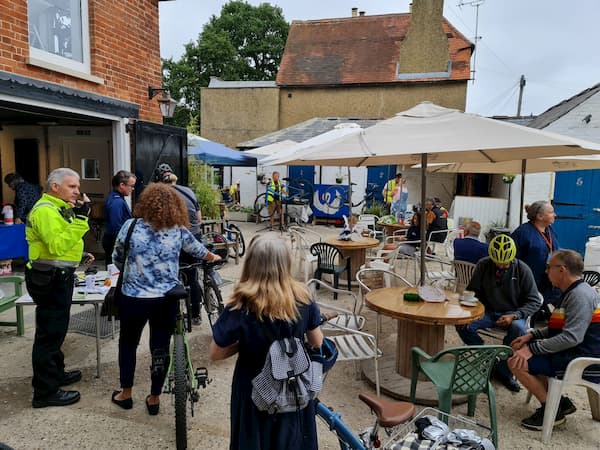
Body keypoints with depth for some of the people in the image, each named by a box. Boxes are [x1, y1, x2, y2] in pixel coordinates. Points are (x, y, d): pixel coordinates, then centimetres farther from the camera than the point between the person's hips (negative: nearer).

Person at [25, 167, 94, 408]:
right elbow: (58, 245, -31)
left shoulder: (57, 208, 16)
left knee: (55, 329, 21)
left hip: (58, 277, 11)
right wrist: (80, 218, -33)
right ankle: (45, 391, 7)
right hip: (50, 279, -11)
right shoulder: (45, 210, -18)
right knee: (49, 333, -3)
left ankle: (55, 373, 36)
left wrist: (79, 255, 13)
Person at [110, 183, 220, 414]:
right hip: (166, 300, 1)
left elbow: (117, 258, 5)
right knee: (161, 347, 14)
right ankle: (154, 398, 27)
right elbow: (198, 250, 17)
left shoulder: (131, 226, -6)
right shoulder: (179, 231, -2)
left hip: (133, 298, 0)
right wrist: (213, 257, 39)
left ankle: (125, 394, 34)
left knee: (128, 343, 22)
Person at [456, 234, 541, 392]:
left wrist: (514, 315, -21)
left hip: (511, 314, -1)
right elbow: (472, 292, 4)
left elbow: (534, 301, -4)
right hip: (487, 311, 2)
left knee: (519, 329, -35)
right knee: (462, 325, -25)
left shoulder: (522, 270, -8)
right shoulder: (483, 265, -3)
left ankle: (503, 371, -14)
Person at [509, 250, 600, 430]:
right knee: (519, 350, 14)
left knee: (518, 363, -18)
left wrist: (532, 349, -24)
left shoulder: (581, 295, -21)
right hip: (574, 354, 11)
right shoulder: (572, 292, 12)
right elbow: (559, 328, 19)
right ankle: (560, 401, 15)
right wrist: (532, 335, 4)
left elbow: (571, 337, -28)